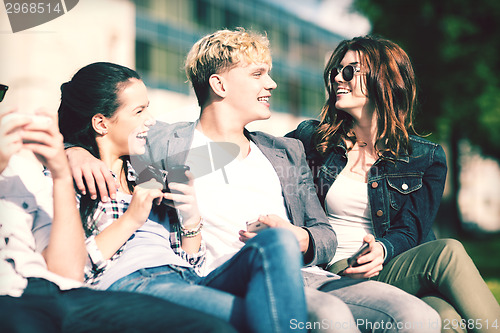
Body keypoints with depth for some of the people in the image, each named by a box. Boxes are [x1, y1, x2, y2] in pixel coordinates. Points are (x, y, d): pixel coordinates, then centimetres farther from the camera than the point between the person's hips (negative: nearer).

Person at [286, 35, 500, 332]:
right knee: (448, 253, -31)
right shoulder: (312, 138, 11)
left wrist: (382, 250, -19)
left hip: (392, 269, 2)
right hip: (333, 275, -2)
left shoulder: (427, 158, 10)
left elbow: (409, 232, 5)